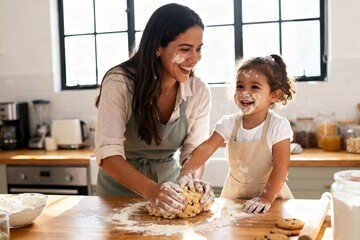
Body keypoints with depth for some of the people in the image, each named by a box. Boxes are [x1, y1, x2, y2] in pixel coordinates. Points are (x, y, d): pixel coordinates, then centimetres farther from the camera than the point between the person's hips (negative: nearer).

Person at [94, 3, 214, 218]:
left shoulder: (199, 92, -12)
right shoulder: (119, 83, -22)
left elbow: (194, 150, -8)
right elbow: (108, 152, -26)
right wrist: (151, 190, -40)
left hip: (169, 185, 2)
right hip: (121, 186, -2)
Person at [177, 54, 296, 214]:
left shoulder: (278, 126, -13)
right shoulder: (229, 123, -3)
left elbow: (280, 167, -16)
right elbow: (206, 148, -12)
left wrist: (266, 198, -25)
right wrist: (187, 171, -27)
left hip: (270, 193, -2)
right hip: (234, 194, 3)